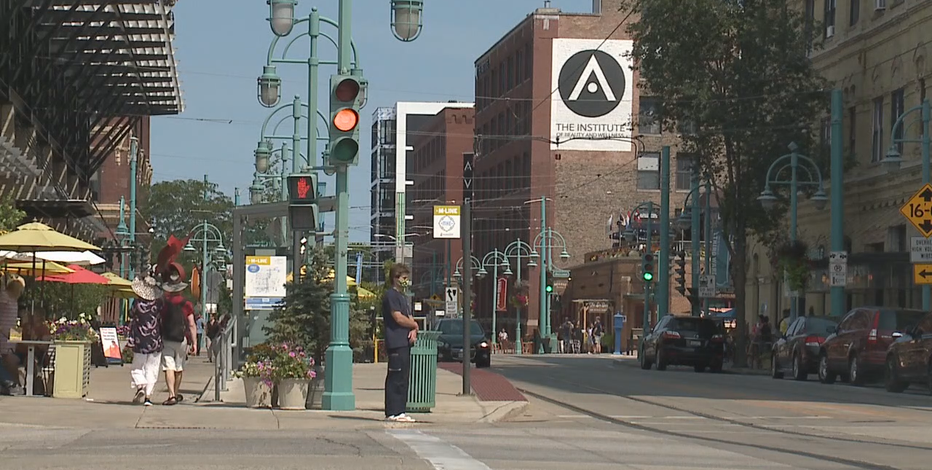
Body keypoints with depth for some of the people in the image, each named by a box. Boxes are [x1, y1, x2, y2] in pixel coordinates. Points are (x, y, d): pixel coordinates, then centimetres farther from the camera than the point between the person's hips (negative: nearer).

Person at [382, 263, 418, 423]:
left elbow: (410, 318, 18)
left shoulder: (403, 297, 23)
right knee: (395, 378, -10)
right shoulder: (391, 295, -7)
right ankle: (392, 412, -10)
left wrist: (413, 331, -3)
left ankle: (399, 411, 12)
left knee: (403, 378, 9)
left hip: (405, 342, 10)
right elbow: (398, 318, -16)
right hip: (396, 342, -10)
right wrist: (415, 325, -1)